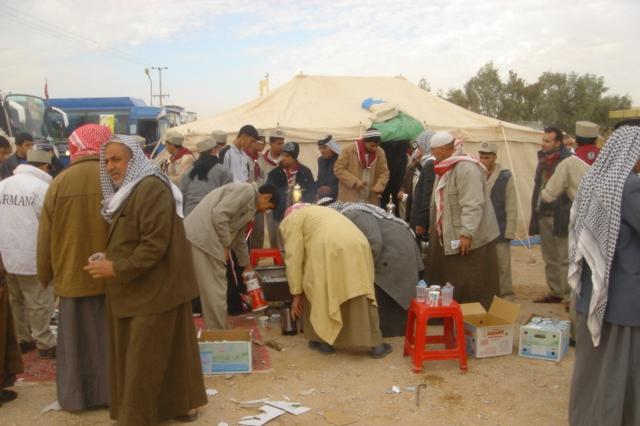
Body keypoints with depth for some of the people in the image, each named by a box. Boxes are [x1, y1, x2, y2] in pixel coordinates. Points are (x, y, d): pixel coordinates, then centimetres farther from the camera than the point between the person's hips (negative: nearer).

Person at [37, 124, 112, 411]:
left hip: (72, 274, 1)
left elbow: (45, 236, 2)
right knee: (109, 337, 13)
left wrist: (45, 273, 15)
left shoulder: (60, 182, -6)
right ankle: (111, 392, 23)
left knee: (76, 338, 15)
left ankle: (74, 396, 25)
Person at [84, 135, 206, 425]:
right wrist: (109, 260, 8)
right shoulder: (127, 192, 16)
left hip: (154, 290, -10)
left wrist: (118, 269, -22)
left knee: (143, 361, -1)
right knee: (170, 351, 17)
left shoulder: (151, 188, -17)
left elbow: (156, 243, -24)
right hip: (140, 289, 10)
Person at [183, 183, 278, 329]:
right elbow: (219, 214, -18)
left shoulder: (250, 203, 26)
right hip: (202, 236, -10)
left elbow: (239, 237, 36)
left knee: (214, 292, 15)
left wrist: (247, 266, 44)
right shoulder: (246, 191, -5)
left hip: (206, 238, 10)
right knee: (215, 292, -4)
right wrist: (225, 245, -9)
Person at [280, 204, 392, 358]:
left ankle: (324, 341, 22)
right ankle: (376, 344, 20)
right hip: (358, 248, 6)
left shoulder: (292, 220, 19)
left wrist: (297, 294, 12)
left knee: (318, 293, 16)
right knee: (361, 298, 16)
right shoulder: (321, 211, 40)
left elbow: (294, 257, 9)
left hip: (329, 250, -6)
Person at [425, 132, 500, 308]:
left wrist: (467, 233, -28)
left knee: (471, 286, -3)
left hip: (470, 238, -10)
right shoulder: (445, 168, 13)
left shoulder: (467, 168, -19)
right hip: (449, 237, 10)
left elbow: (472, 205, -25)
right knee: (453, 283, 15)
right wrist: (434, 228, 21)